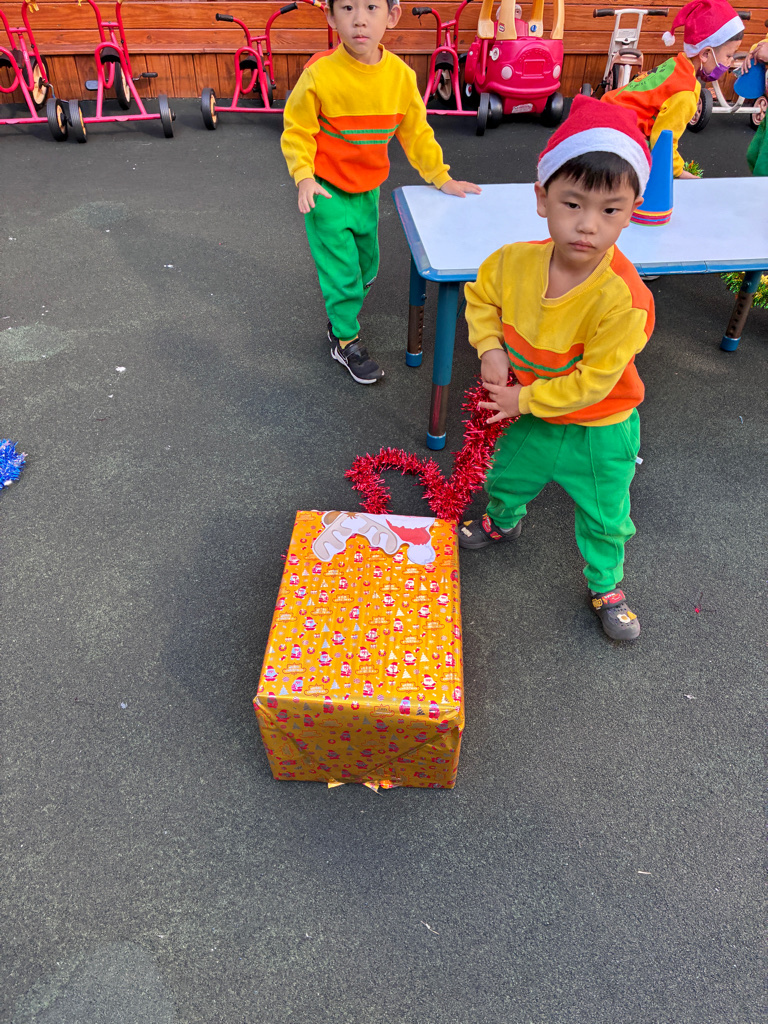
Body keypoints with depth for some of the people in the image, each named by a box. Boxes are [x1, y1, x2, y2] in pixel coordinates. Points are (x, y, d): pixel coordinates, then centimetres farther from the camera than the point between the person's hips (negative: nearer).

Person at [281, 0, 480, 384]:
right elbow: (296, 130, -10)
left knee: (366, 266, 19)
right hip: (326, 192, -5)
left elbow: (415, 131, 5)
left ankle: (342, 311, 48)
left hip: (368, 190, 5)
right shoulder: (320, 74, -20)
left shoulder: (400, 75, -8)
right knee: (342, 271, -2)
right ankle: (344, 341, 17)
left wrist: (440, 177, 7)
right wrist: (304, 178, -22)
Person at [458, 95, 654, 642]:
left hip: (599, 431, -4)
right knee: (508, 475, 29)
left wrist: (523, 400, -21)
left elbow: (592, 381, -27)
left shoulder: (624, 298, -33)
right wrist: (490, 348, -12)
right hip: (531, 417, 4)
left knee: (604, 517, 14)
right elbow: (481, 295, 4)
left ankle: (605, 585, 43)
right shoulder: (513, 261, -19)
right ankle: (503, 522, 64)